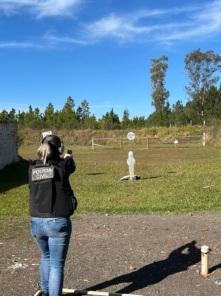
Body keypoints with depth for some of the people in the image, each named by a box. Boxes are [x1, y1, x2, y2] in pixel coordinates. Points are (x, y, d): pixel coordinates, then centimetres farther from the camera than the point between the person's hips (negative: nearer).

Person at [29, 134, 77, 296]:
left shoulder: (32, 168, 1)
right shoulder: (62, 165, -8)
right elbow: (71, 165, 14)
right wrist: (68, 157, 37)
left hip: (36, 222, 5)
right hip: (58, 222, -5)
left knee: (46, 257, 28)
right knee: (57, 265, 5)